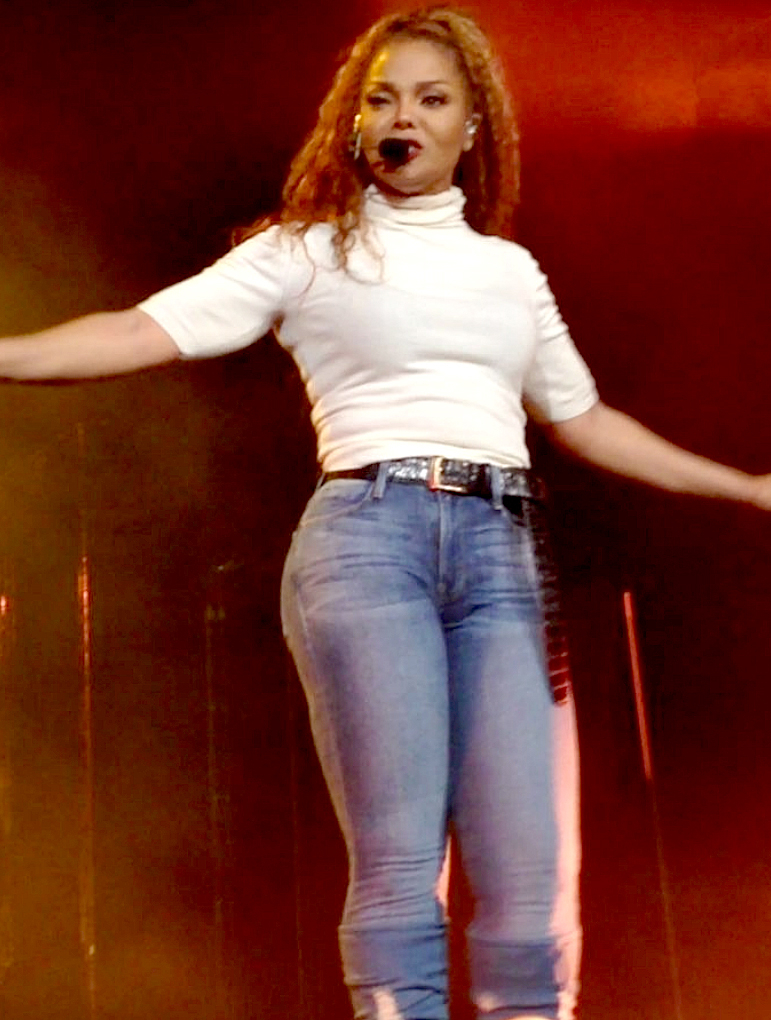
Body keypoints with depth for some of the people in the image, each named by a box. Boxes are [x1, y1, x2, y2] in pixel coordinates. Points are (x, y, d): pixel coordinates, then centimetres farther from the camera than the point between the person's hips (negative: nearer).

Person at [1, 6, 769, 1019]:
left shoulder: (512, 270, 21)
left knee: (527, 870, -4)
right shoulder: (306, 252, 10)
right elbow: (146, 331, 0)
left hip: (499, 547, 4)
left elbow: (585, 421, 28)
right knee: (398, 859, -10)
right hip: (368, 532, -3)